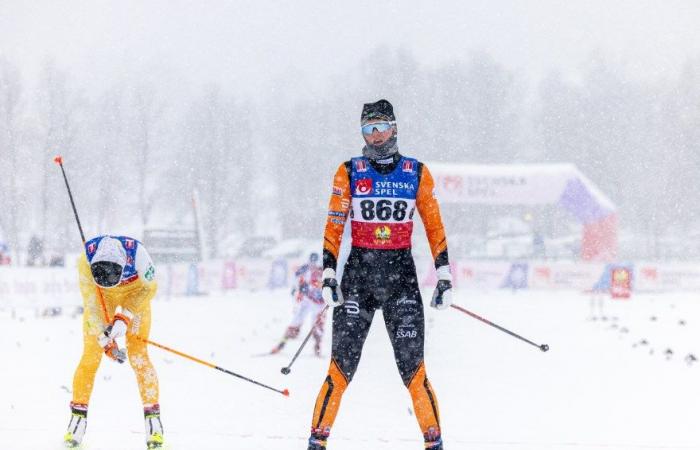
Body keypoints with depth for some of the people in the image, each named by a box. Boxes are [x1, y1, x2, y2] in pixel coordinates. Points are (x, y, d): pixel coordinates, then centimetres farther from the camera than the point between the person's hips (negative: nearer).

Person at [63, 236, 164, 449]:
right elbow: (91, 302, -24)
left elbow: (149, 288, -19)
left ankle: (153, 418, -9)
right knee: (90, 355, -7)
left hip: (135, 296, -1)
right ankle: (78, 415, 3)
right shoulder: (86, 260, -33)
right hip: (100, 297, 1)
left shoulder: (137, 253, -37)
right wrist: (105, 340, -28)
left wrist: (125, 317, -26)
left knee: (138, 355, -12)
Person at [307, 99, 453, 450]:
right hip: (358, 273, 0)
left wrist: (444, 276, 5)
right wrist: (328, 275, -3)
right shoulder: (349, 172, 4)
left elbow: (434, 227, 10)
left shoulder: (417, 174, 6)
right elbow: (333, 227, 4)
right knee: (341, 366, -6)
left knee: (413, 368, -5)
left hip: (402, 275, 0)